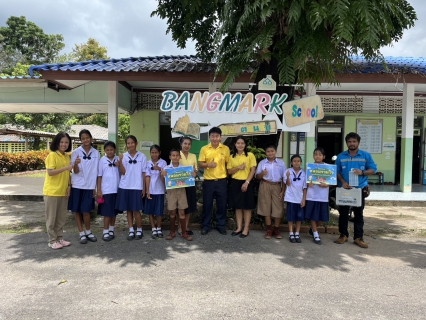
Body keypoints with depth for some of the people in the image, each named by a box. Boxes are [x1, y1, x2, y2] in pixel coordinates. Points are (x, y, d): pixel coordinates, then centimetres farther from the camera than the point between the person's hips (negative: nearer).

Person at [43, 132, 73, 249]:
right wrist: (66, 167, -25)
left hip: (63, 191, 7)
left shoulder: (67, 156, 9)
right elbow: (50, 172, -20)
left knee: (62, 217, 13)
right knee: (51, 217, 4)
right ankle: (52, 240, 13)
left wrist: (68, 186, 5)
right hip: (52, 191, -6)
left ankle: (60, 238, 24)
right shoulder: (52, 155, -11)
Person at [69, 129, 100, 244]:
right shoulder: (76, 152, -4)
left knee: (86, 211, 2)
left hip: (89, 186, 0)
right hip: (77, 186, 0)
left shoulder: (96, 153, 1)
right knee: (76, 211, 6)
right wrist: (76, 164, -29)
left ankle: (88, 232, 21)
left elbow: (96, 172, 5)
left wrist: (96, 187, 5)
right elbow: (75, 171, -7)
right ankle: (82, 234, 19)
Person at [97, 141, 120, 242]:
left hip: (116, 189, 3)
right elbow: (99, 176, 0)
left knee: (114, 211, 11)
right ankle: (105, 232, 7)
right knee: (107, 212, -1)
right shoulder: (102, 160, -1)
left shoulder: (118, 159, 4)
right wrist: (99, 190, -3)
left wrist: (119, 165, -14)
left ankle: (111, 230, 22)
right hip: (106, 190, -3)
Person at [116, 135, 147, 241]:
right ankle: (131, 231, 17)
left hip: (137, 187, -2)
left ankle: (139, 230, 16)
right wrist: (120, 161, -15)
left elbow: (144, 173, 2)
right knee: (128, 210, 8)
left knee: (136, 210, -1)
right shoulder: (123, 156, 4)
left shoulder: (142, 156, 0)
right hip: (125, 187, 2)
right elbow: (123, 172, -2)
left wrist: (144, 188, 0)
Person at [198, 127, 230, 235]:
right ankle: (206, 226, 20)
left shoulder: (226, 149, 2)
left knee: (222, 204, 8)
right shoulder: (204, 149, 0)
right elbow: (200, 164, 0)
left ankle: (221, 225, 23)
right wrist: (208, 165, -19)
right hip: (208, 181, 0)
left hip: (222, 181, 1)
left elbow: (228, 164, 8)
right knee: (207, 204, 6)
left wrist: (227, 174, -1)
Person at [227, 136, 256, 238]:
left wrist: (246, 182, -15)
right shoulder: (232, 157, 7)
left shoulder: (250, 155, -2)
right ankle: (239, 228, 18)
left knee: (247, 207, 2)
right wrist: (238, 167, -13)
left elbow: (253, 170, -6)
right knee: (237, 206, 8)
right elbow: (229, 171, 5)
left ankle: (246, 229, 11)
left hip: (246, 183, -3)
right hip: (235, 183, 3)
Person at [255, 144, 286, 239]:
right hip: (265, 186, 0)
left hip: (277, 186, 0)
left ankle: (276, 230, 13)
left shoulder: (281, 163, 6)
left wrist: (283, 191, -1)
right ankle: (269, 230, 13)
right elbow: (257, 177, 4)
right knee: (266, 207, 3)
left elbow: (284, 178, 6)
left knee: (278, 208, 0)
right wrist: (262, 174, -19)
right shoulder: (262, 163, 5)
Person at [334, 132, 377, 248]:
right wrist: (343, 182, -12)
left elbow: (373, 169, 1)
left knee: (359, 214, 5)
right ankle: (343, 235, 19)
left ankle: (358, 237, 13)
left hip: (360, 189, -1)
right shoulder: (341, 156, 4)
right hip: (344, 189, 1)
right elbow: (337, 171, 4)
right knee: (343, 213, 7)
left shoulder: (366, 155, 2)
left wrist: (362, 172, -17)